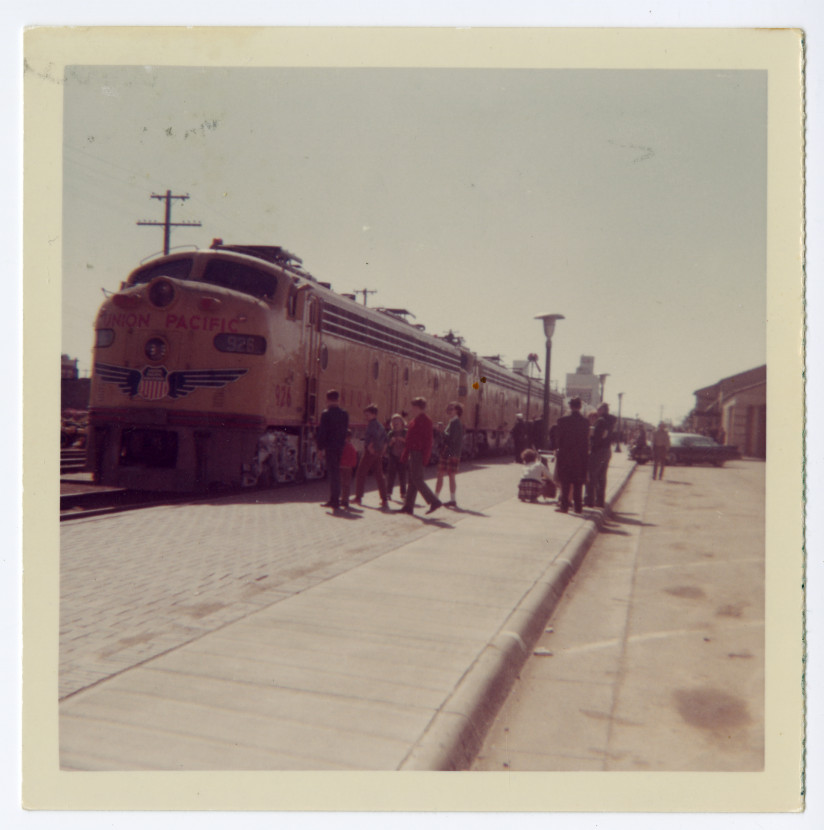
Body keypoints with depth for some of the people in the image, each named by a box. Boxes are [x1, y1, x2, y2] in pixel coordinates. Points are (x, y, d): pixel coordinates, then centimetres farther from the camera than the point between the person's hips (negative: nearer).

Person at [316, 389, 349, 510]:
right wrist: (342, 443, 15)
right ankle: (333, 500, 22)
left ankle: (335, 501, -3)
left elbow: (322, 432, -11)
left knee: (333, 473, -3)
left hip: (329, 447, -6)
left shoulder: (325, 414, -10)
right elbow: (345, 430, 10)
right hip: (340, 447, 6)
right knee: (335, 473, 15)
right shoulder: (344, 414, 6)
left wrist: (320, 448, -6)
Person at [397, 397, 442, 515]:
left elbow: (428, 440, -18)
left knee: (416, 479, -11)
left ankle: (434, 501, -6)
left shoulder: (425, 420, -12)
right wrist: (405, 454, 20)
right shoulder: (414, 420, 17)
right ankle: (408, 507, 10)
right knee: (412, 480, 8)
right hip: (414, 454, 10)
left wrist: (425, 457, -22)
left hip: (419, 454, -10)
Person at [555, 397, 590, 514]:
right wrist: (585, 455, 12)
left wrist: (559, 451, 8)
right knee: (578, 483, 9)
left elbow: (559, 438, -4)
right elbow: (586, 441, 3)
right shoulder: (585, 421, -2)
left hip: (565, 456, -2)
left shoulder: (562, 420, -8)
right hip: (580, 456, 2)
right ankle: (577, 506, 11)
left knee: (565, 482, 3)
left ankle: (564, 505, 0)